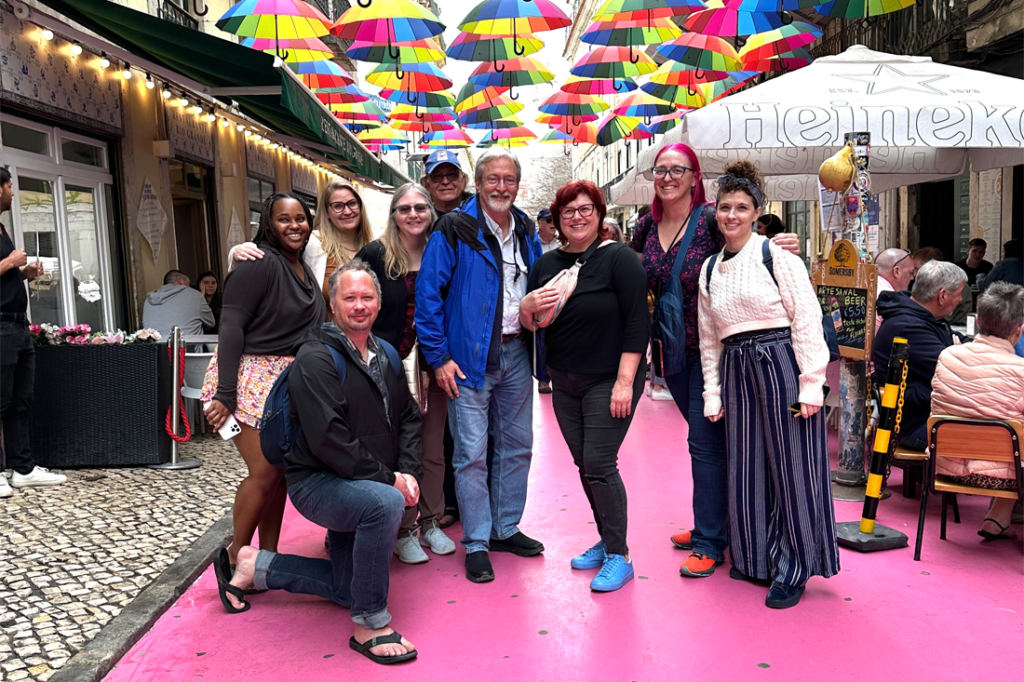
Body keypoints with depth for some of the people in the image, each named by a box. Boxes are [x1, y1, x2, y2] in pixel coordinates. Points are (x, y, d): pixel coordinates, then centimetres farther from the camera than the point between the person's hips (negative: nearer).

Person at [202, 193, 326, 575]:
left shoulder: (304, 270, 12)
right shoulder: (259, 263, -13)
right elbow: (231, 326, -17)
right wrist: (225, 394, -22)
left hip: (289, 382, 8)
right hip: (251, 377, -8)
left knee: (280, 471, 8)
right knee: (264, 473, -10)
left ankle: (268, 556, 19)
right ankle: (235, 559, 7)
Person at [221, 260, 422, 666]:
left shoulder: (385, 356, 8)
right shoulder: (316, 358, -16)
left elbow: (408, 417, 12)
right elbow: (328, 439, -25)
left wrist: (408, 471, -5)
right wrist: (387, 479, -22)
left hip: (362, 486, 8)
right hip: (318, 483, -8)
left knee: (349, 590, 13)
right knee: (385, 503, -38)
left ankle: (254, 566, 30)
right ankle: (369, 625, -21)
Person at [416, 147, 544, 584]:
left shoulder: (527, 231, 9)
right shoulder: (454, 229, -9)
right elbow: (428, 293, -11)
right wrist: (438, 356, -14)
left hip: (515, 352, 6)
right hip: (470, 358, -6)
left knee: (517, 445, 13)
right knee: (472, 453, -2)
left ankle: (505, 528, 29)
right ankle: (476, 544, 11)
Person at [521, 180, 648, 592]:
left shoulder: (618, 258, -10)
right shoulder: (547, 264, 9)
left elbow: (637, 323, -14)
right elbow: (528, 325, 13)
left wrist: (625, 381, -18)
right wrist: (527, 307, -11)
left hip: (609, 380, -6)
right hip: (564, 383, 6)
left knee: (599, 465, -8)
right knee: (584, 464, 11)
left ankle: (618, 555, 6)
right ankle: (605, 540, 27)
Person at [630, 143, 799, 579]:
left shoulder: (710, 220, -12)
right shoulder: (646, 226, 4)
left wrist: (779, 246, -30)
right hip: (671, 348, 6)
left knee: (705, 440, -3)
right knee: (704, 436, 18)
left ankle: (710, 542, 8)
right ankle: (711, 524, 32)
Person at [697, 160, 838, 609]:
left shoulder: (777, 256, -5)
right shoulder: (710, 269, 11)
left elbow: (807, 321, -9)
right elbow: (709, 339, 14)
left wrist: (810, 384, -14)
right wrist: (712, 393, 11)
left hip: (781, 365, -5)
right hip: (736, 373, 6)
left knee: (791, 467, 2)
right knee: (746, 467, 12)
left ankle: (792, 568, 17)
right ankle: (755, 557, 29)